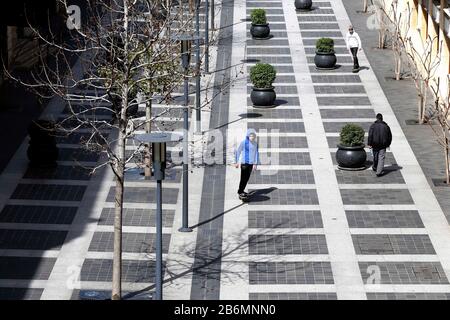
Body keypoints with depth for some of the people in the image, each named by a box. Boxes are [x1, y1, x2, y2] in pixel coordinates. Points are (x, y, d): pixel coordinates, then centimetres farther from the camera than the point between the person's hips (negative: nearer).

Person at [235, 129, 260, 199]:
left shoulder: (255, 144, 3)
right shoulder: (244, 143, -9)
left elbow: (256, 154, 6)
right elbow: (238, 152, -1)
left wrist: (255, 164, 1)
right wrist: (236, 162, 1)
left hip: (251, 163, 5)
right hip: (244, 163, -5)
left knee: (247, 178, 11)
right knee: (243, 178, -6)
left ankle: (241, 190, 24)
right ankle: (240, 193, 0)